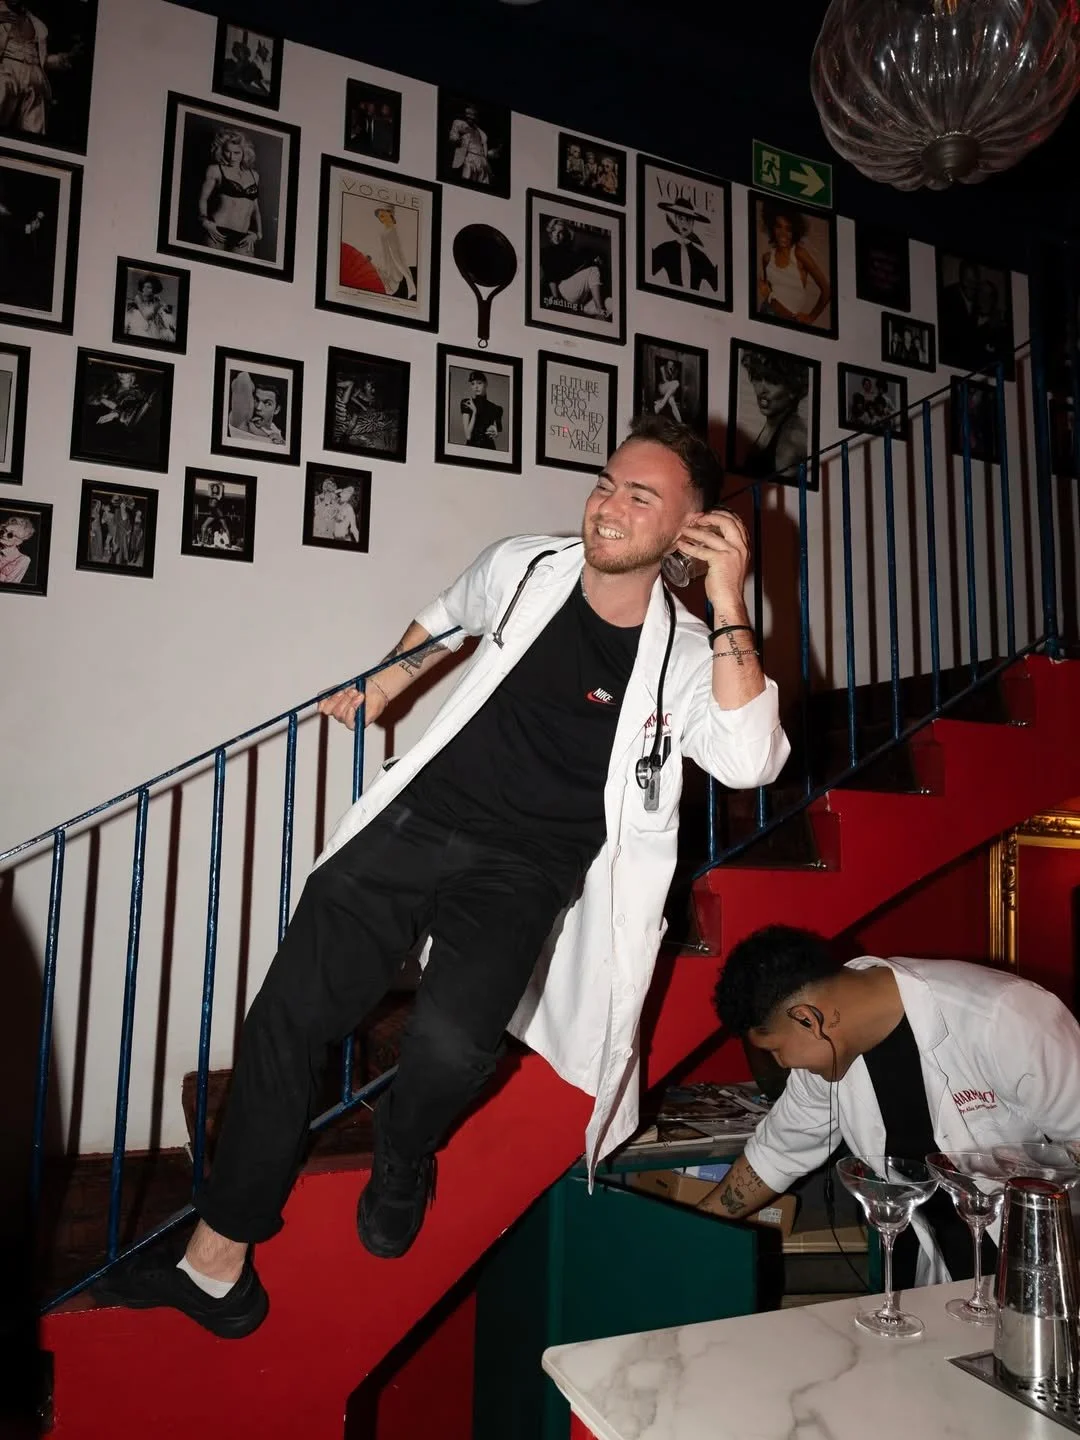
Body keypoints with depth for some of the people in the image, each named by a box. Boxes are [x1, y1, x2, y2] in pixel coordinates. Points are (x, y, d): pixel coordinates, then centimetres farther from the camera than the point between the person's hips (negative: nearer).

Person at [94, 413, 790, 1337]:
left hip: (520, 876, -3)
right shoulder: (523, 568, 3)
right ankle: (217, 1258, 15)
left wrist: (729, 606, -26)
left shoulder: (684, 655, -7)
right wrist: (380, 687, 20)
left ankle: (401, 1164, 13)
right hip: (415, 823, 3)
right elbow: (448, 616, 25)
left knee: (452, 1045, -27)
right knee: (290, 1015, -3)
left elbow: (749, 762, -25)